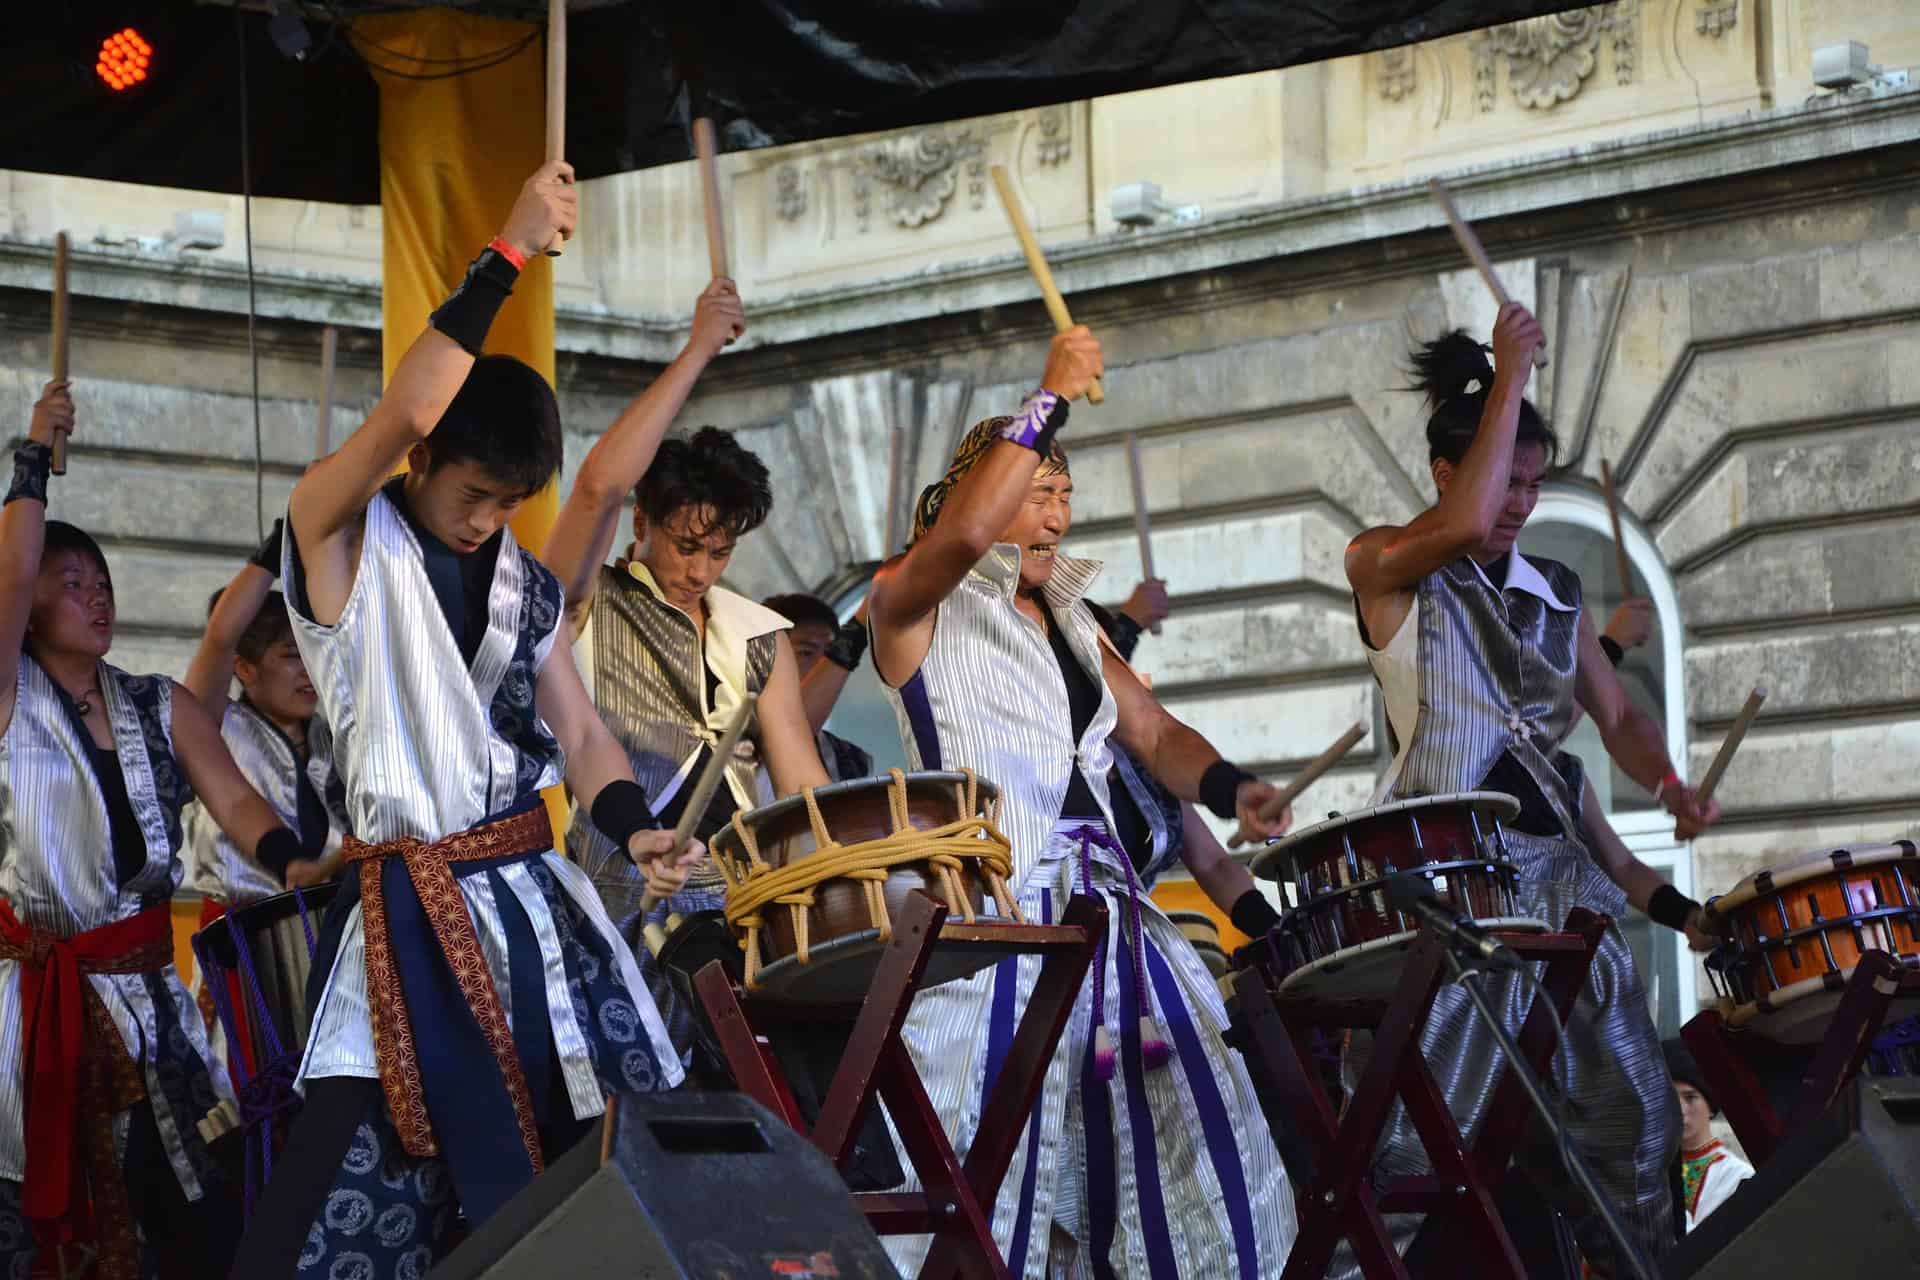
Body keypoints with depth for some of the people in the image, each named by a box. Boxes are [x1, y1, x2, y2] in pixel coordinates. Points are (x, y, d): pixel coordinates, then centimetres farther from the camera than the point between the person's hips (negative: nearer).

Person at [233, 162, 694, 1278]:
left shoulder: (527, 586, 14)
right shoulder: (341, 538, -3)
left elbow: (580, 734, 13)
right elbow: (405, 413, -21)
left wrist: (634, 828, -8)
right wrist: (509, 256, -21)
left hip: (537, 894, 6)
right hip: (415, 906, -5)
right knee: (357, 1178, -12)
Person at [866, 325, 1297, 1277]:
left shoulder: (1069, 619, 22)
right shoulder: (914, 603, 0)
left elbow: (1151, 732, 19)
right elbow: (964, 533, -22)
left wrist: (1228, 790, -2)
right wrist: (1051, 398, -19)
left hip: (1104, 906, 8)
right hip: (990, 914, -7)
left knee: (1179, 1150, 5)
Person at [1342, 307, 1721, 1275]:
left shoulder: (1557, 594, 17)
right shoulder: (1383, 567, 0)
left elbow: (1615, 711, 18)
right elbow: (1468, 525, -21)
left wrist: (1667, 785, -4)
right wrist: (1508, 380, -14)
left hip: (1557, 865, 6)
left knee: (1633, 1109, 5)